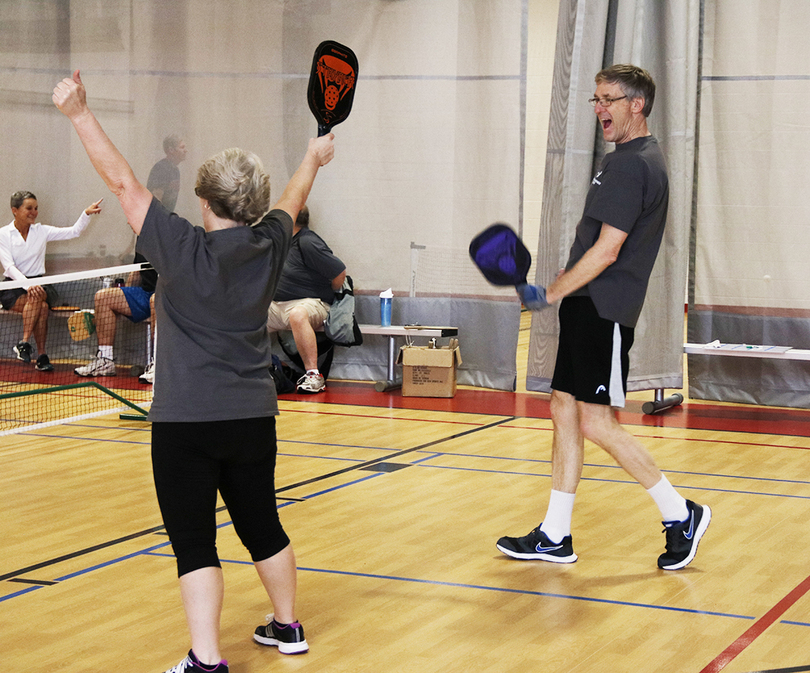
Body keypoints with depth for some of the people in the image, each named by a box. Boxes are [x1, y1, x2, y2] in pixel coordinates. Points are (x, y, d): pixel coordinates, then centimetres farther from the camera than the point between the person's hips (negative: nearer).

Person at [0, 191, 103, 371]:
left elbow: (74, 231, 6)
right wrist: (28, 286, -28)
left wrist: (86, 214, -11)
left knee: (40, 300, -34)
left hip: (38, 284, 3)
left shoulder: (42, 231, 8)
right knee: (40, 305, -33)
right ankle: (42, 355, -33)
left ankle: (24, 344, -27)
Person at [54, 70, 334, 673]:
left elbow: (123, 182, -11)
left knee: (195, 543, -2)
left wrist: (79, 113, -8)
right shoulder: (268, 247, 1)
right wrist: (313, 161, 43)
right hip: (253, 418, 6)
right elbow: (291, 202, 22)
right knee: (263, 527, 20)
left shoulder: (184, 250, -13)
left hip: (186, 422, -5)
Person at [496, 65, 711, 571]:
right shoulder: (633, 159, 17)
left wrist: (550, 294, -12)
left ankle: (682, 515, 5)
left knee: (597, 423, -8)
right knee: (565, 411, 10)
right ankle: (555, 537, 15)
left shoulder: (632, 165, -15)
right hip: (590, 308, 10)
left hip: (604, 311, -10)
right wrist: (562, 294, 21)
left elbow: (606, 250, -20)